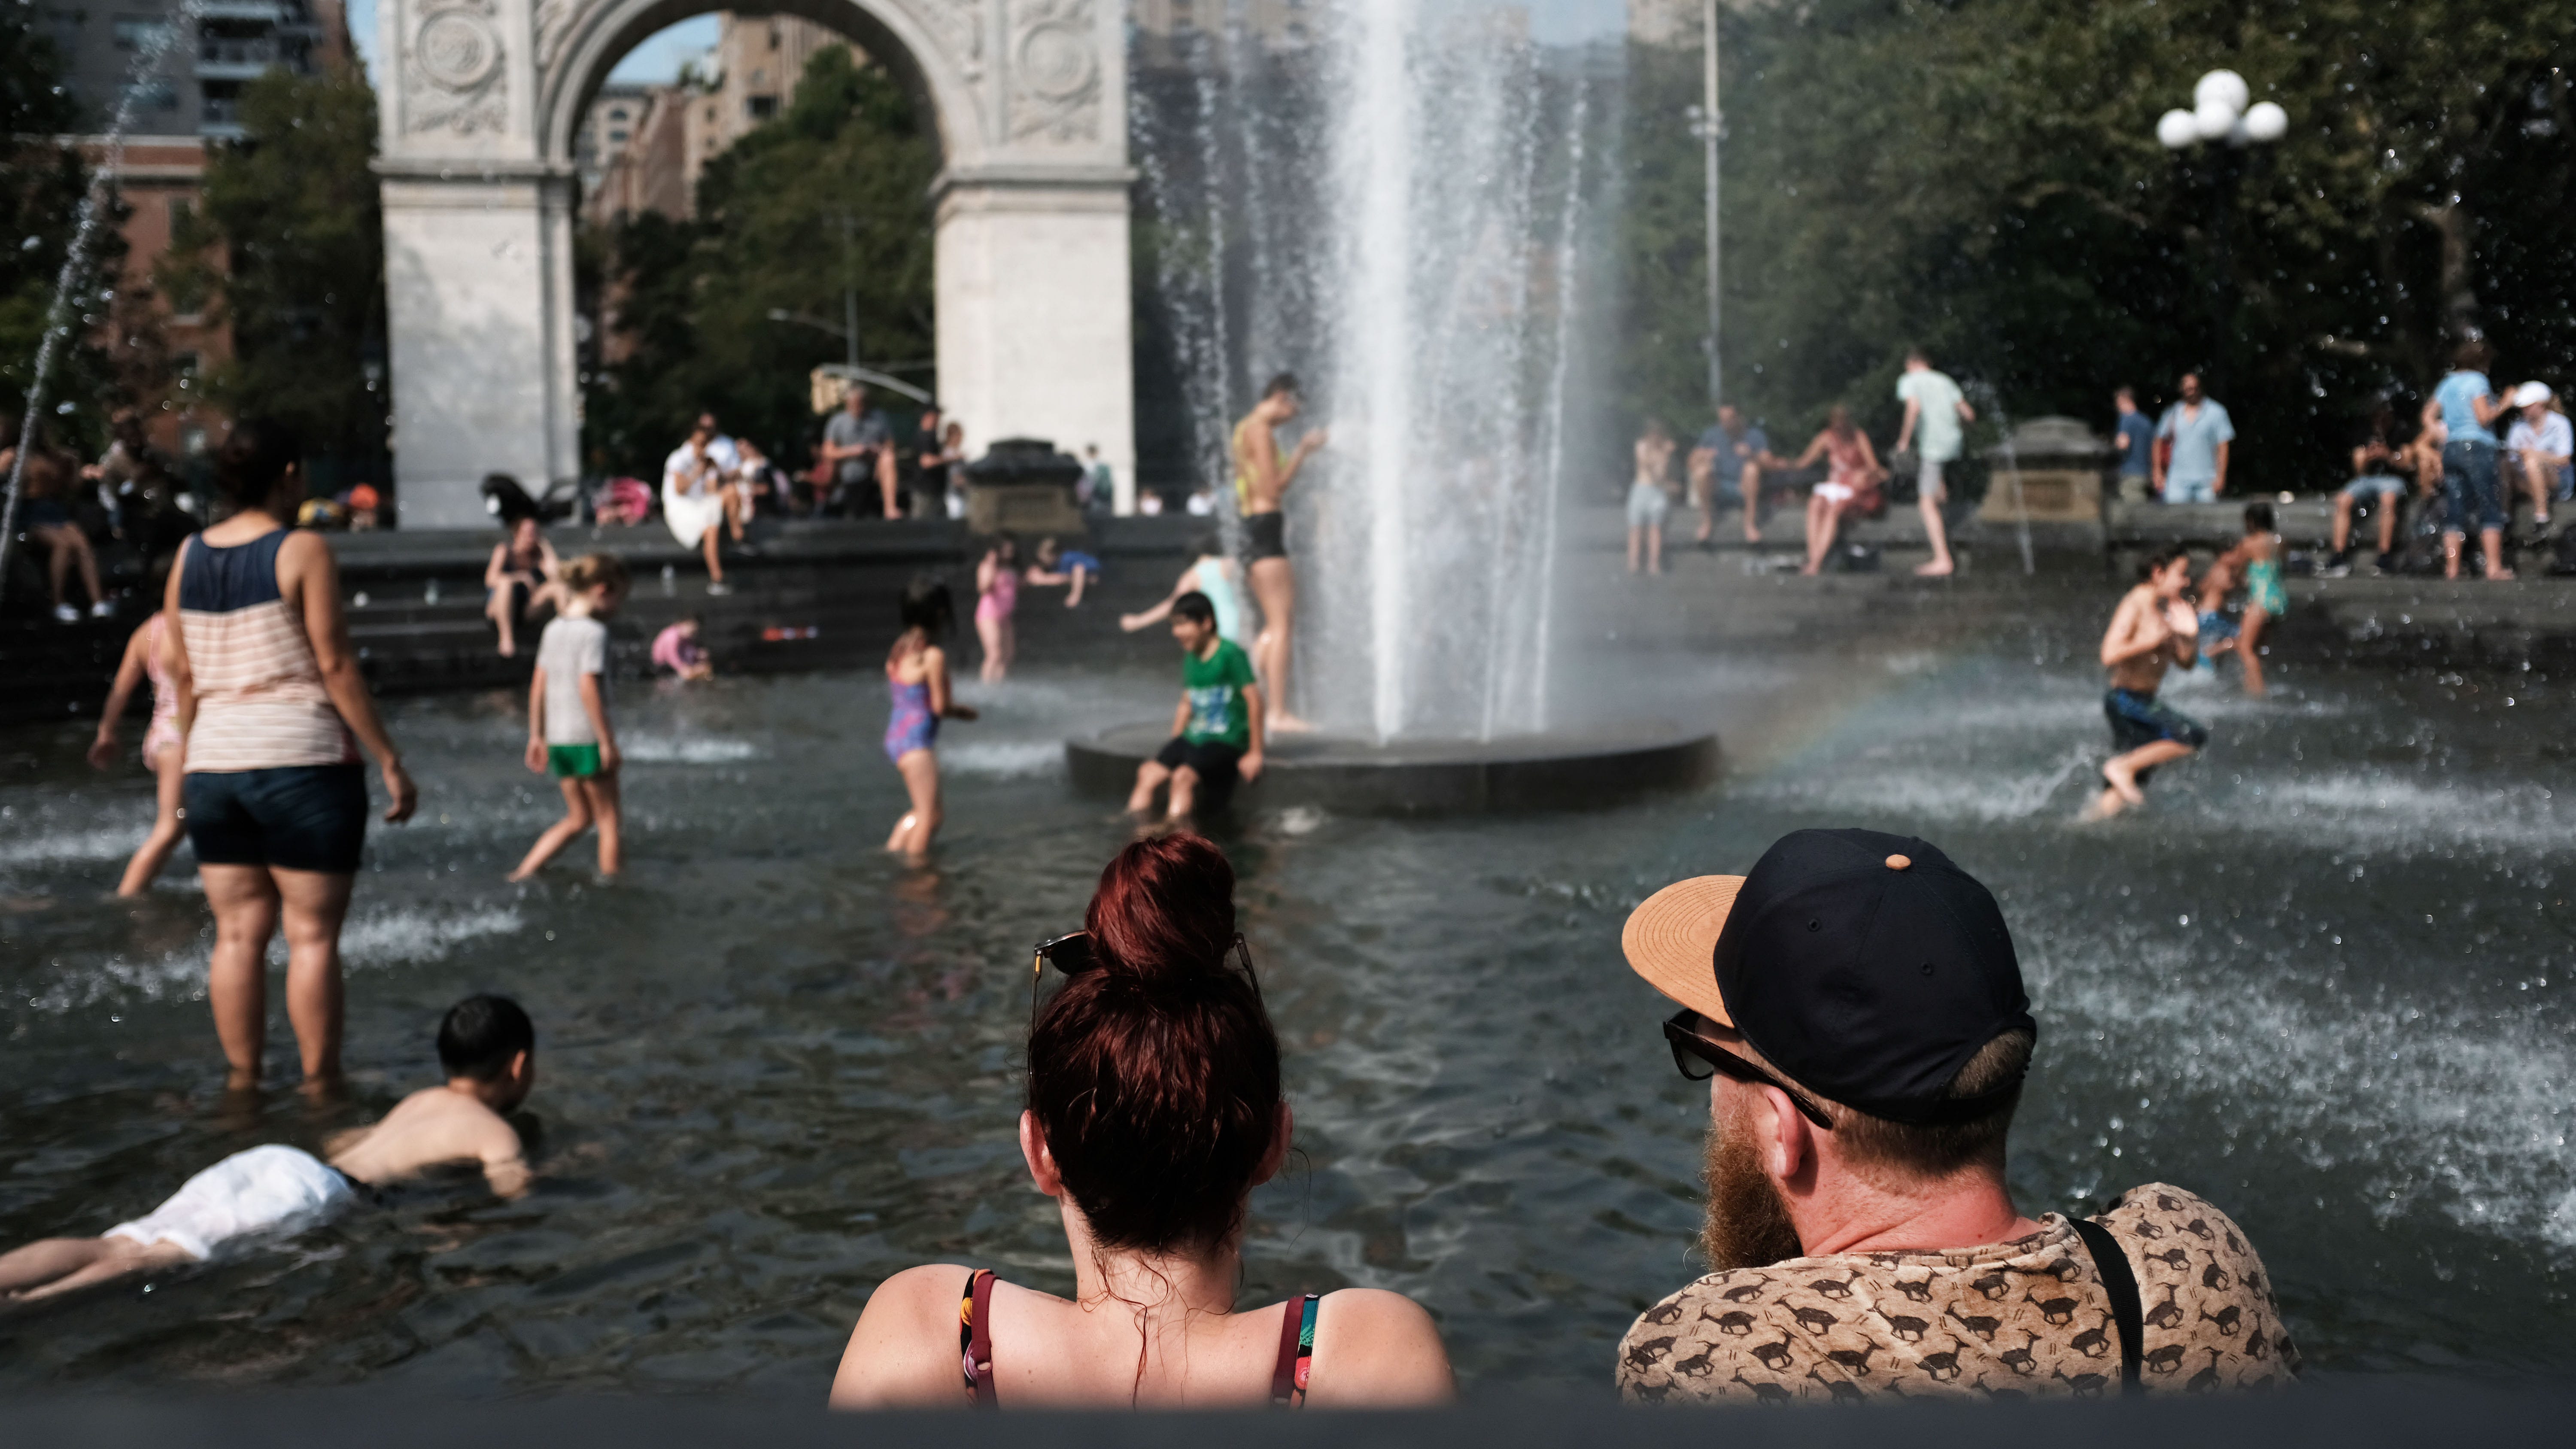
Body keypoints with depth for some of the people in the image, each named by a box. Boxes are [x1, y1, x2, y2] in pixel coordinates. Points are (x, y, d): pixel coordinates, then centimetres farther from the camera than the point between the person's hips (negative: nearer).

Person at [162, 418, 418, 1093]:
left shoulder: (189, 556, 9)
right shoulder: (302, 551, -8)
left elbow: (179, 670, 12)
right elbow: (335, 666, -11)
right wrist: (390, 760, -7)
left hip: (214, 763, 6)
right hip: (302, 761, -6)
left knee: (238, 931, 11)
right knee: (313, 933, 0)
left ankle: (242, 1079, 16)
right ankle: (320, 1085, 4)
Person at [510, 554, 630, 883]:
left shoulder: (553, 629, 10)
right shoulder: (595, 632, -13)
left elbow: (538, 685, 11)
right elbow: (588, 688, -20)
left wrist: (537, 737, 17)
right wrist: (607, 741, -16)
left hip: (558, 738, 8)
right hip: (587, 738, -7)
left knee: (579, 818, 18)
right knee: (609, 819, 6)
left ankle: (524, 872, 12)